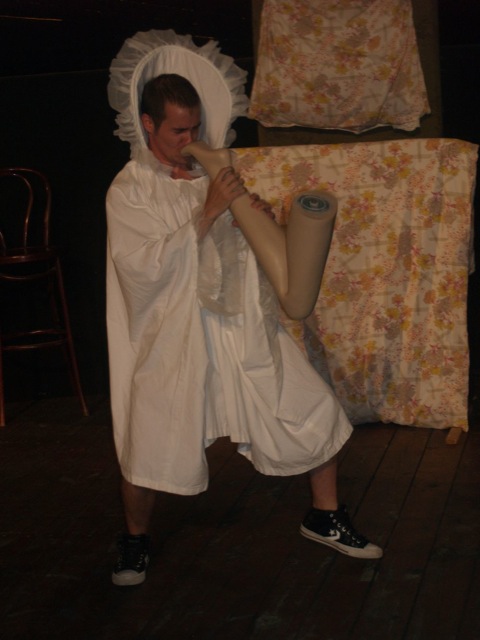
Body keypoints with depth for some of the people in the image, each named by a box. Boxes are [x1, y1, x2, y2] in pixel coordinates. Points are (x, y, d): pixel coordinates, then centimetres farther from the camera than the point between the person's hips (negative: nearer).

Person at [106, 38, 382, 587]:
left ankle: (324, 517, 25)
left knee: (317, 415, 5)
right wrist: (207, 212, -21)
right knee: (146, 452, -3)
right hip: (174, 340, -5)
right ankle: (135, 539, 27)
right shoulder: (128, 190, -6)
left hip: (242, 326, 5)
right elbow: (145, 266, -18)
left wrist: (258, 220, -3)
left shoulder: (212, 173, 8)